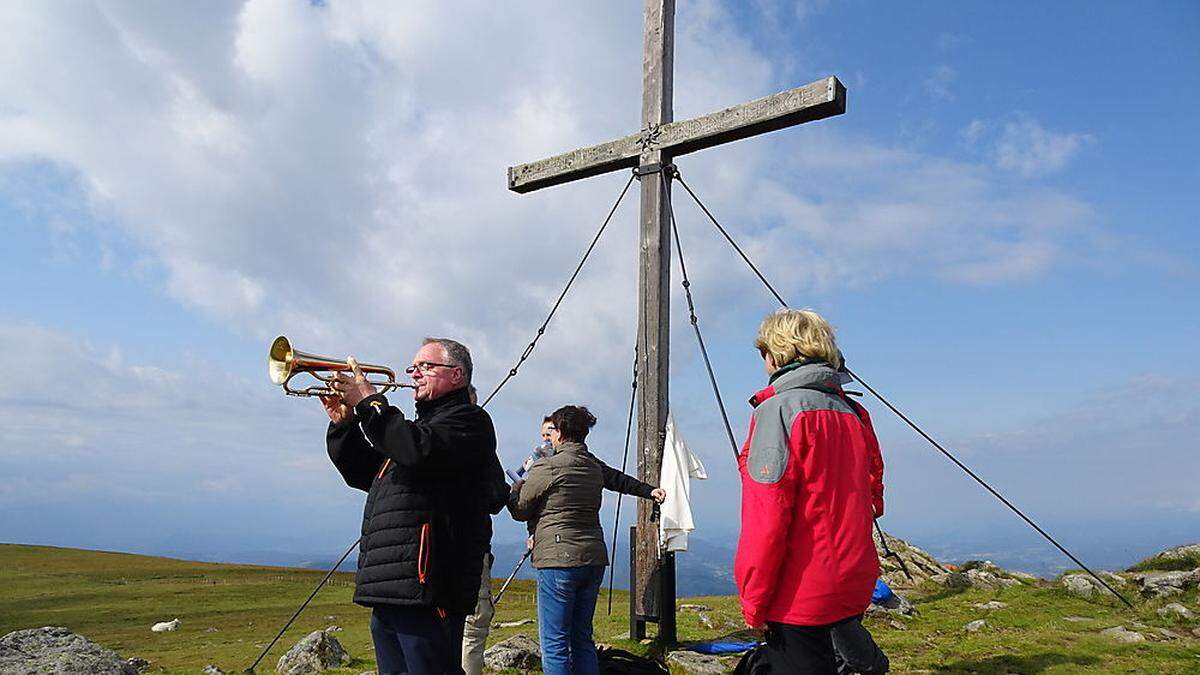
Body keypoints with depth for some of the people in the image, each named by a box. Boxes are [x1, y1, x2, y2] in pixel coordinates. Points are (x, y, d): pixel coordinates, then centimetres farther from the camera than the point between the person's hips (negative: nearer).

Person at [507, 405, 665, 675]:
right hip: (594, 560, 7)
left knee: (554, 644, -1)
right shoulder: (595, 466, 10)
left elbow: (519, 511, 4)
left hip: (558, 562, -7)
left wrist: (517, 486, 22)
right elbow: (618, 478, 30)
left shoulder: (545, 468, -7)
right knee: (583, 640, 16)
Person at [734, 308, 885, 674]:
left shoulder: (778, 409, -13)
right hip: (854, 589, 8)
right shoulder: (852, 412, 9)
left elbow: (767, 517, -17)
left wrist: (753, 601, -11)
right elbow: (872, 498, 15)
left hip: (800, 598, -7)